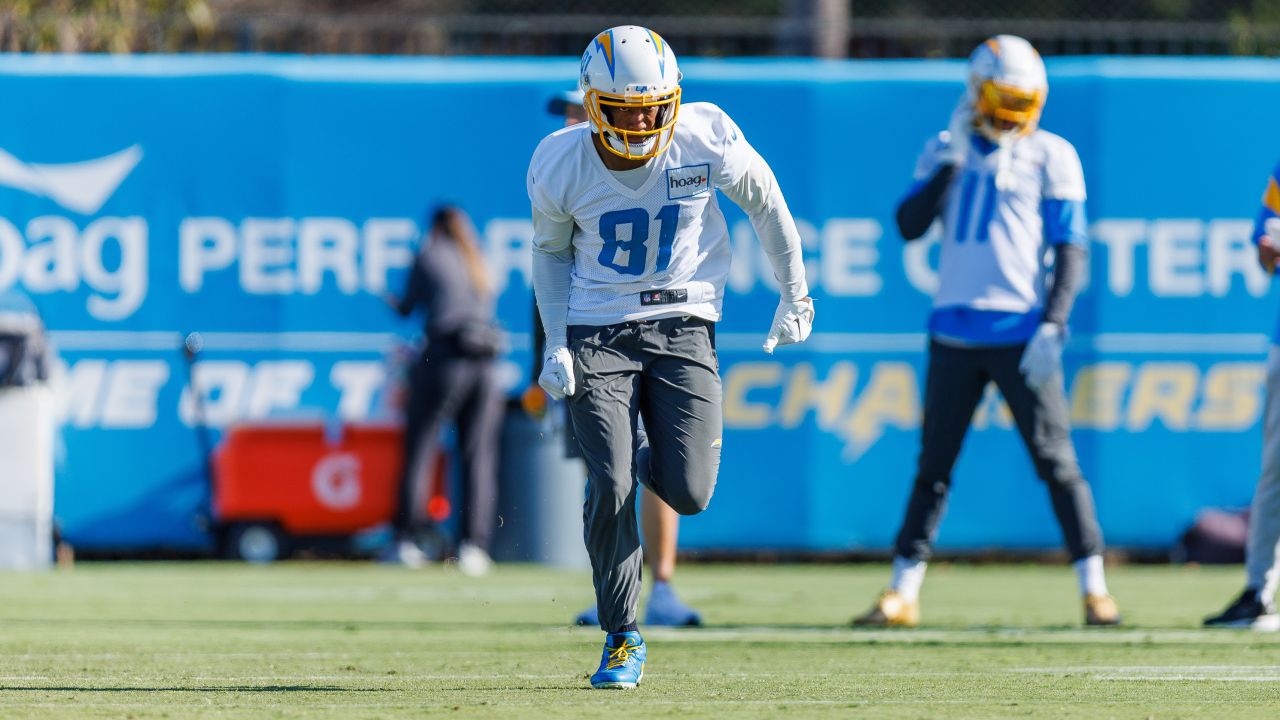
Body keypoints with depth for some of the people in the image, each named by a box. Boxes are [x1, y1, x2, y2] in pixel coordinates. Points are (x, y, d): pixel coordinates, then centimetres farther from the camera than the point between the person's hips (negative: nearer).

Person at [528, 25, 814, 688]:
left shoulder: (707, 142, -14)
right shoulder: (560, 166, -11)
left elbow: (765, 204, 5)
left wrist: (795, 296, 11)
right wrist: (555, 344, 1)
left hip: (681, 327, 0)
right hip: (597, 331, 0)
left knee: (688, 493, -12)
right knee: (610, 487, -12)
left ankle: (659, 460, 28)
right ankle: (621, 639, 6)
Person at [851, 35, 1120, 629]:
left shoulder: (1051, 156, 2)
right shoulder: (945, 152, 12)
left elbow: (1070, 249, -2)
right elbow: (909, 225, 1)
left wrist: (1053, 327, -12)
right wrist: (952, 160, -8)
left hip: (1020, 330, -3)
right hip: (954, 329, 3)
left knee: (1055, 459, -5)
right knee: (934, 463, 5)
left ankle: (1094, 589, -1)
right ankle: (902, 594, 9)